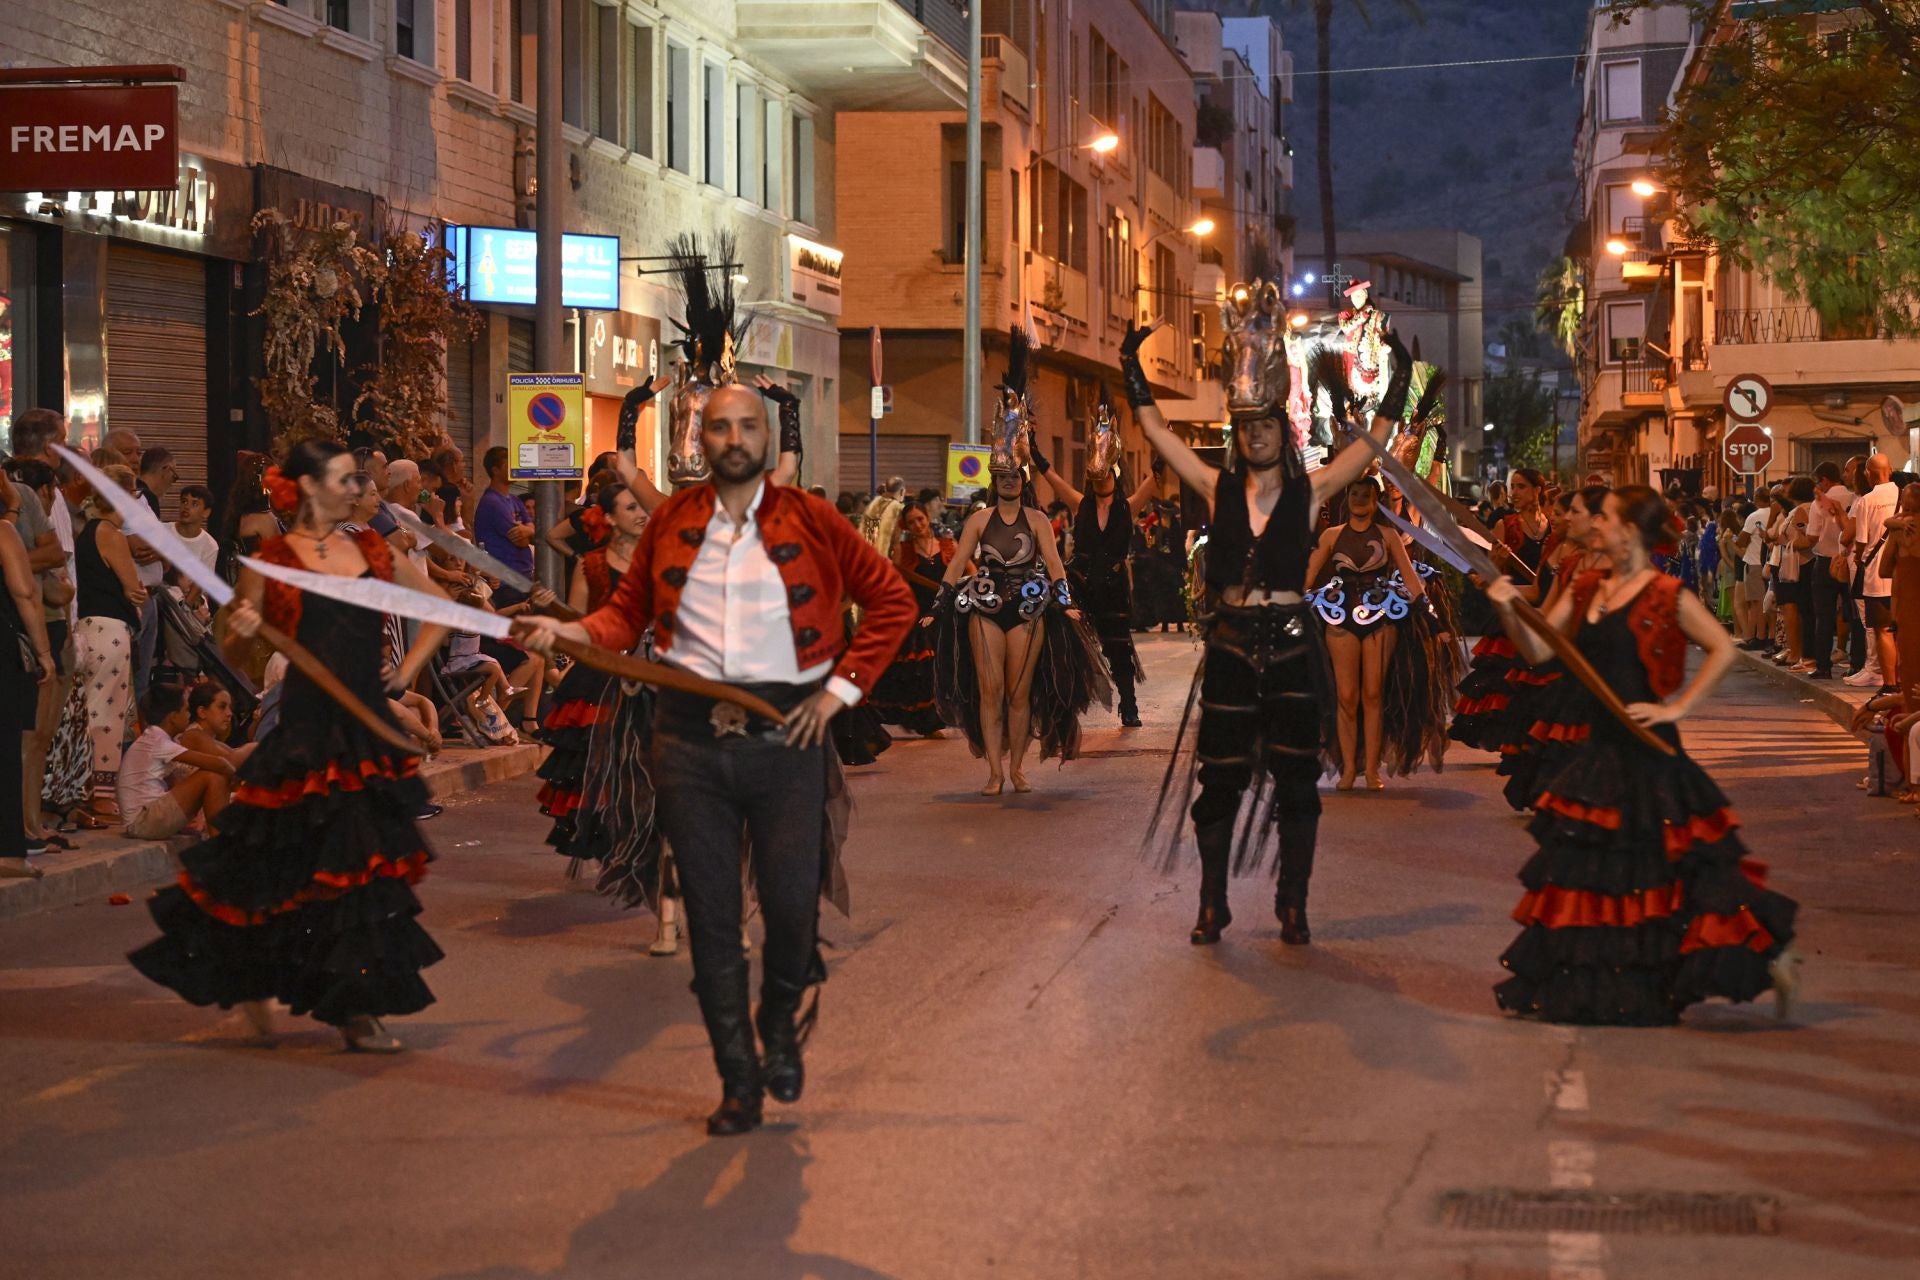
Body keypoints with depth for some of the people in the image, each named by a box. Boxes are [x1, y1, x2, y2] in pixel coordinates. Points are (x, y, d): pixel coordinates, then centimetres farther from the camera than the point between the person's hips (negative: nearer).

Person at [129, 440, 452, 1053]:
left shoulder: (372, 551, 8)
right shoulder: (272, 561, -3)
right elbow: (239, 656, 1)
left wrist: (408, 669, 8)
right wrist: (242, 632, -20)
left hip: (368, 727, 5)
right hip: (306, 731, -5)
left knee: (366, 863, 6)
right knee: (294, 866, -4)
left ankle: (356, 1006, 14)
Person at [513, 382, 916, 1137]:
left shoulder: (809, 521, 1)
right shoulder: (672, 521, 7)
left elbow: (892, 600, 4)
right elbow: (629, 612, 9)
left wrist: (842, 687, -2)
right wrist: (568, 632, -9)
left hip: (785, 735, -2)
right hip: (690, 739, 2)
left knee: (791, 904, -5)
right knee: (710, 914, 4)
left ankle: (780, 1019, 29)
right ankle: (738, 1078, 17)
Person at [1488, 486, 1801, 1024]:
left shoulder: (1667, 596, -10)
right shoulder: (1587, 592, 9)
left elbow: (1723, 650, -12)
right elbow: (1539, 651, 6)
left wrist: (1676, 707, -15)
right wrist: (1510, 612, -11)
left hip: (1648, 749, -7)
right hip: (1601, 751, 7)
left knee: (1674, 870, -5)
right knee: (1592, 871, 11)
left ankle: (1770, 956, 7)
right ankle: (1589, 988, 20)